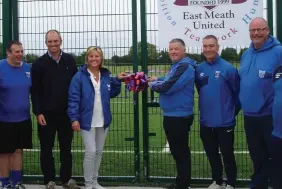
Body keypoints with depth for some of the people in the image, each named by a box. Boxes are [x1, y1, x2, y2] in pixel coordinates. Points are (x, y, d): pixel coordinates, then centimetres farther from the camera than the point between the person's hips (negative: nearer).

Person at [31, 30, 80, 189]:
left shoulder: (70, 61, 3)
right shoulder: (39, 63, -2)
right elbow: (35, 91, -3)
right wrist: (38, 112, -9)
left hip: (66, 112, 2)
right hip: (46, 113, -2)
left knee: (66, 148, 11)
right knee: (47, 148, 6)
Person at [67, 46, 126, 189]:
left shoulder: (106, 75, 5)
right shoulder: (79, 76, -10)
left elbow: (112, 94, 12)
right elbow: (73, 98, -13)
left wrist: (117, 80, -2)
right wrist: (74, 118, -20)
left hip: (103, 121, 5)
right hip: (87, 121, -5)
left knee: (99, 151, 14)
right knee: (90, 151, -8)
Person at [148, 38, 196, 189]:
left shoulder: (185, 66, -20)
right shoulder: (177, 65, 14)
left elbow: (168, 87, -25)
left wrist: (152, 85, -7)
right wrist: (158, 80, 14)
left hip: (179, 117, -11)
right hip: (173, 115, 11)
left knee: (180, 151, -1)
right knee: (178, 150, 18)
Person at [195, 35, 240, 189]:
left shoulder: (228, 68, -12)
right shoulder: (199, 70, 2)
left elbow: (238, 93, -6)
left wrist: (233, 112, 0)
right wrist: (205, 110, 13)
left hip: (224, 122, -5)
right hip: (205, 122, 5)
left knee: (227, 154, 7)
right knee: (212, 154, 17)